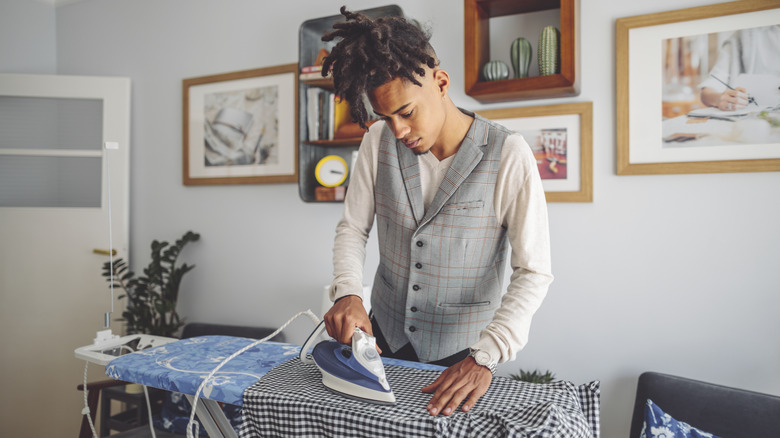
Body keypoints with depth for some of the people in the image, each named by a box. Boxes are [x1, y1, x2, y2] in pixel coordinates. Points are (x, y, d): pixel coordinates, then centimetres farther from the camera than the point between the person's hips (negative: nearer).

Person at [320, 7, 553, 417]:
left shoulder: (508, 155, -20)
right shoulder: (378, 141, -8)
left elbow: (534, 272, -20)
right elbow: (352, 227, -1)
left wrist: (484, 357, -29)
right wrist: (347, 293, -19)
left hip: (462, 348, -3)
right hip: (384, 332, 4)